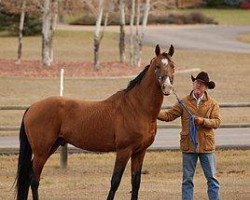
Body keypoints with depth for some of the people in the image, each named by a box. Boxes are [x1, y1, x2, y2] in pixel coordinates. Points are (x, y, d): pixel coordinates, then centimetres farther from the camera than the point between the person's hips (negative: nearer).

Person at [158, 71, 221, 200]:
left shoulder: (212, 104, 3)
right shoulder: (184, 102, 5)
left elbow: (217, 122, -6)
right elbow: (169, 115, 1)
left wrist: (203, 121, -23)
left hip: (206, 146, -1)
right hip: (188, 146, 1)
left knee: (211, 178, 3)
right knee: (187, 179, 5)